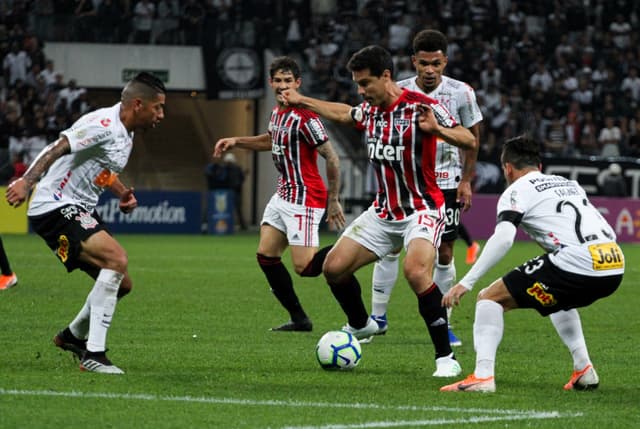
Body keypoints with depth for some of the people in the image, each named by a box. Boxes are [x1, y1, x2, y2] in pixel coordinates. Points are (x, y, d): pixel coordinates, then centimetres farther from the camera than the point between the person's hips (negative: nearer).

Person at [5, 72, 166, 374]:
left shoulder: (125, 134, 14)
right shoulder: (104, 125, -18)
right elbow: (57, 149, -26)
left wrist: (122, 193, 13)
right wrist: (27, 181, -39)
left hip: (79, 211, 10)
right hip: (55, 207, -10)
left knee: (121, 284, 11)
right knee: (116, 259, -27)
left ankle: (73, 336, 35)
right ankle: (93, 354, -27)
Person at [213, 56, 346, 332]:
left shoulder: (304, 117, -19)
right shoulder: (278, 112, 8)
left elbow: (332, 158, -18)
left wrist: (333, 201, -15)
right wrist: (236, 141, 21)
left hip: (304, 199, -9)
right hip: (283, 195, 9)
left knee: (304, 266, -15)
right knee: (266, 255, 6)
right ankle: (299, 319, 12)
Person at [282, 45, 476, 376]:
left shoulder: (421, 106, -17)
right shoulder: (369, 110, 5)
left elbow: (469, 141, -24)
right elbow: (342, 113, 30)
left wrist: (437, 129, -42)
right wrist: (302, 101, 37)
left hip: (421, 209, -7)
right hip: (383, 212, 7)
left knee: (416, 272, -31)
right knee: (334, 267, 2)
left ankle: (446, 358, -23)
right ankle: (360, 325, 30)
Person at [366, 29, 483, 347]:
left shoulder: (461, 93, -7)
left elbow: (472, 136, 3)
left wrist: (466, 181, -1)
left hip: (445, 182, -1)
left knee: (444, 253, 0)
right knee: (389, 247, -3)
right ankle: (378, 317, 8)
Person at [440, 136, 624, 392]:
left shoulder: (517, 191, 8)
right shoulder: (570, 184, 29)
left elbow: (503, 238, -10)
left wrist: (466, 283, -10)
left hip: (577, 263, -7)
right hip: (614, 267, 7)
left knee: (490, 298, 4)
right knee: (558, 300, 38)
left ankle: (483, 375, -11)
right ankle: (584, 371, 27)